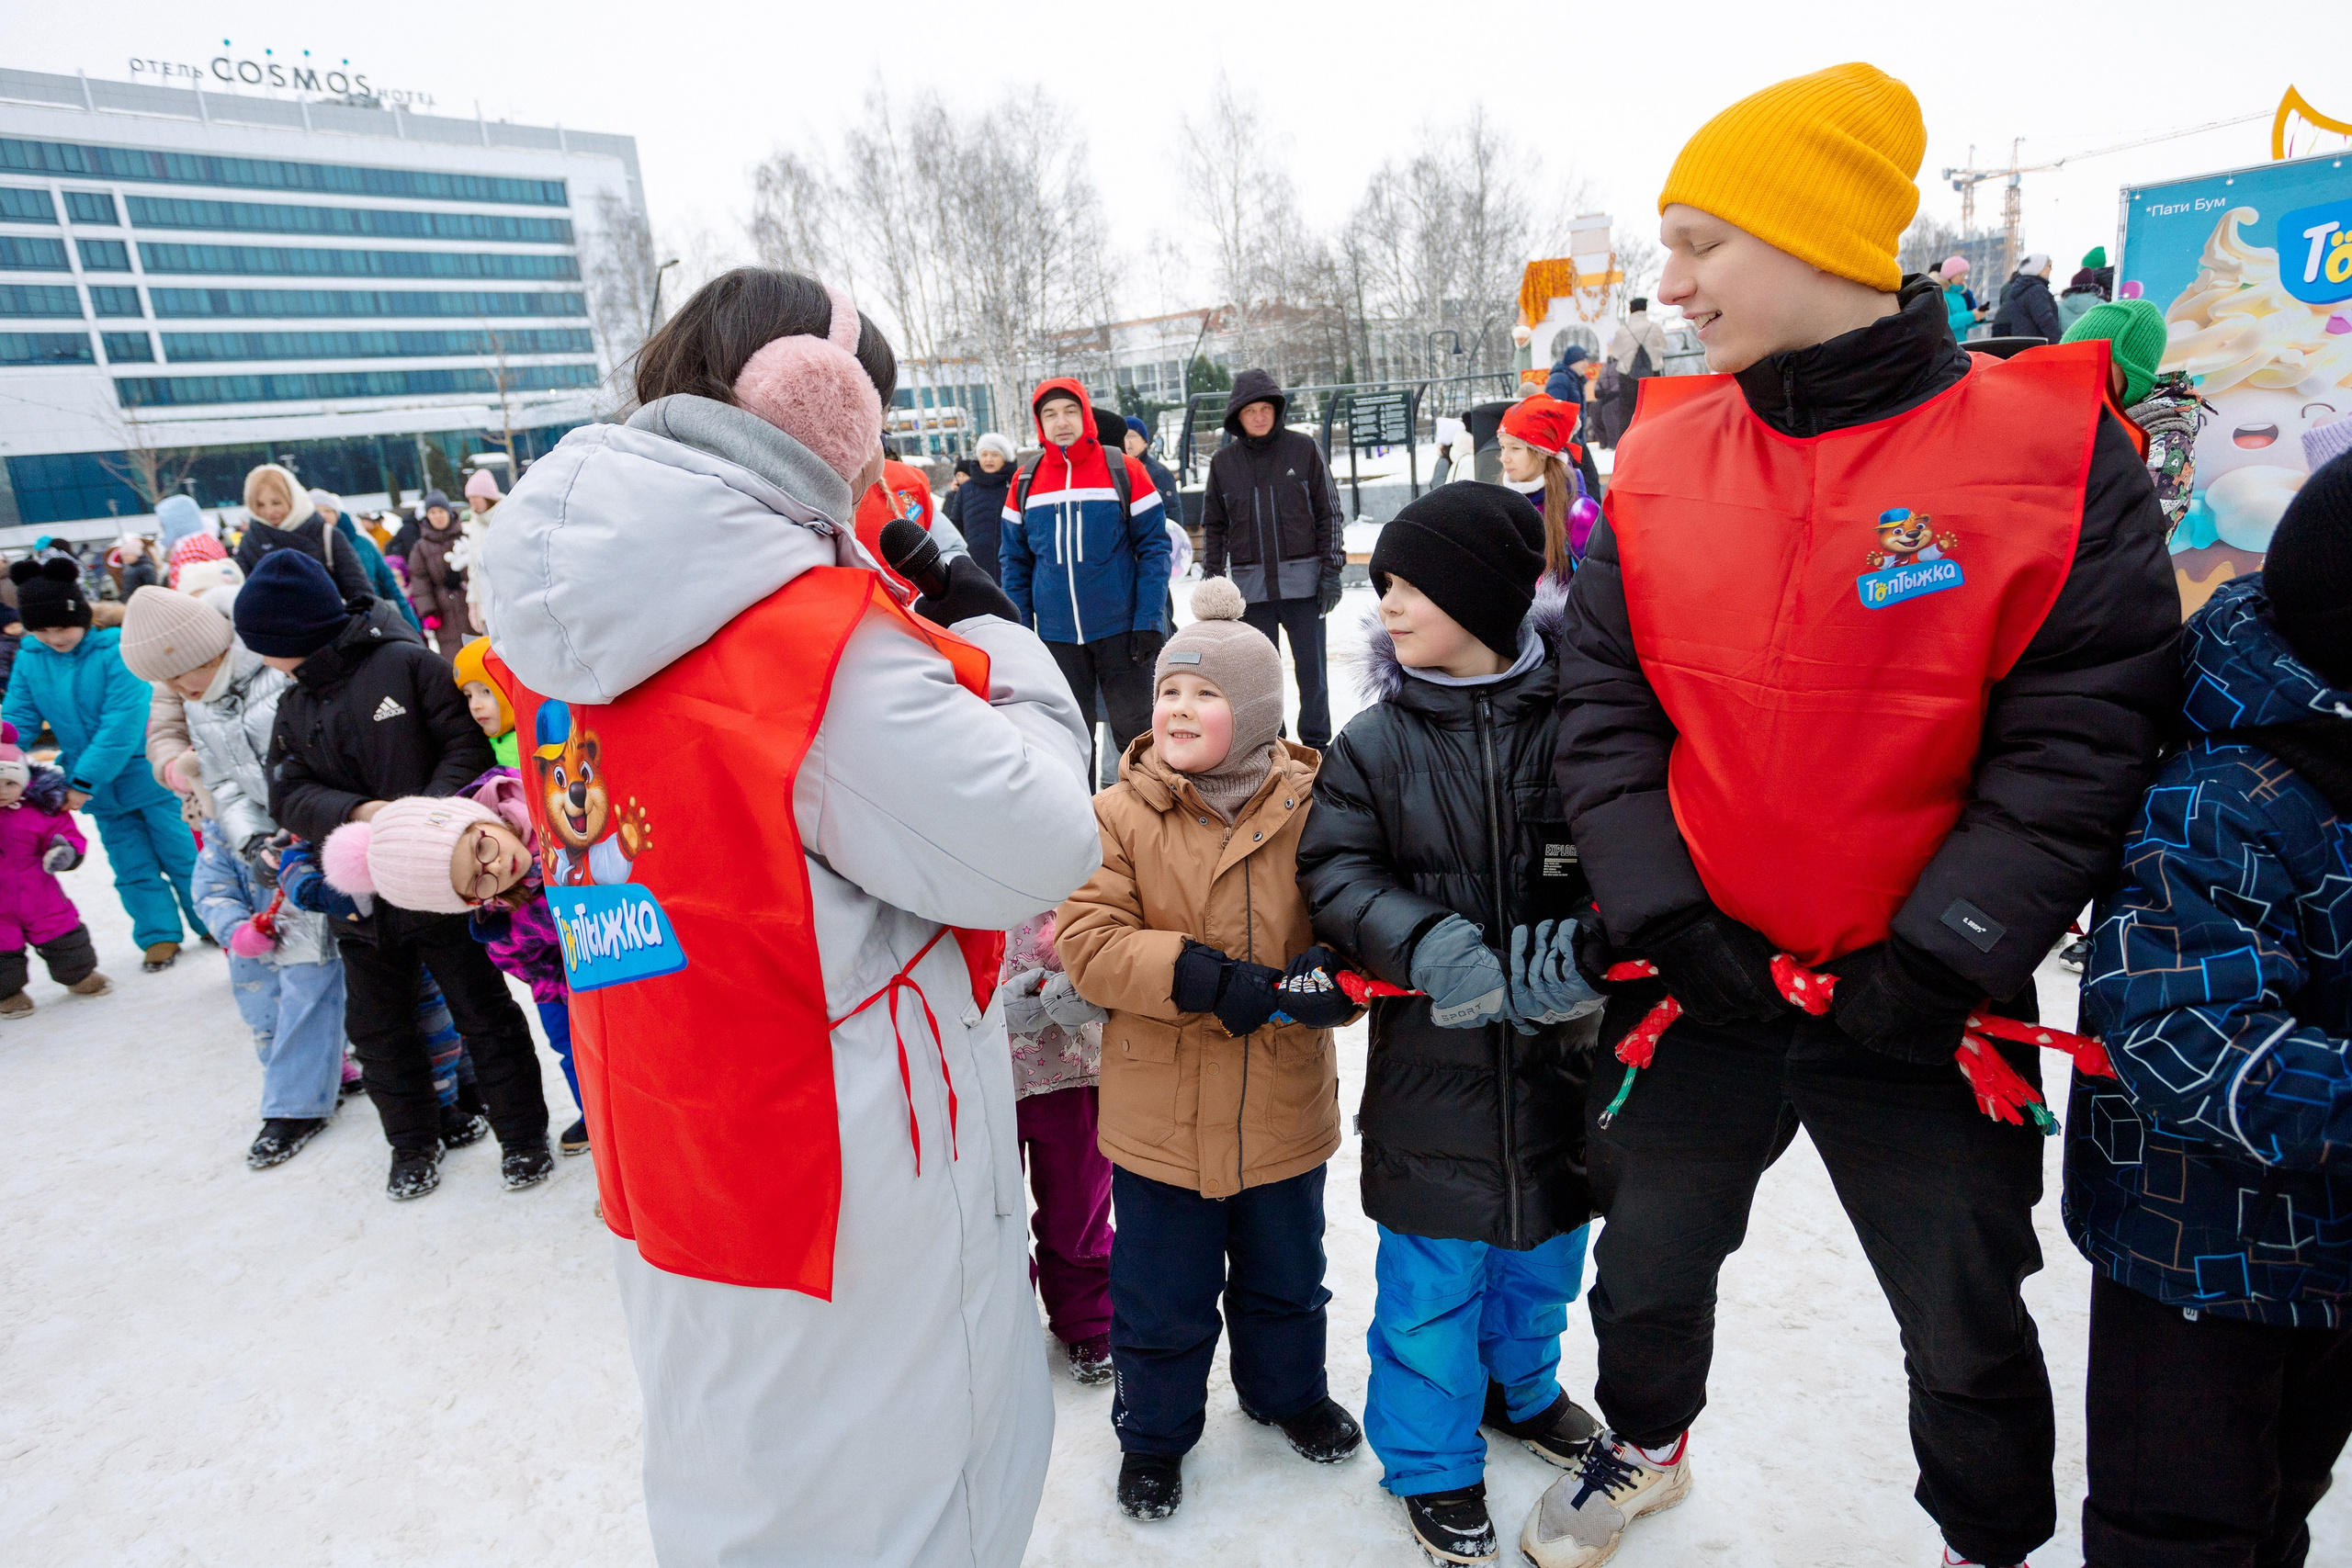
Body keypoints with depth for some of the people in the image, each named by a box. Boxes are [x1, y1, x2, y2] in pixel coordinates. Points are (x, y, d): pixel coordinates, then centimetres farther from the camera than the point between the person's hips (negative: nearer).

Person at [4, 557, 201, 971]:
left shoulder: (118, 649, -19)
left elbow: (123, 723, -22)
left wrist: (84, 780, -22)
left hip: (149, 777, -5)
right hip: (101, 788, 5)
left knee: (182, 854, 5)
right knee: (132, 866, 13)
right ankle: (159, 935, 25)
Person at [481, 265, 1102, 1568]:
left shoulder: (563, 612, 0)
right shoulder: (824, 631, -25)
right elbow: (1037, 848, -20)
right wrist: (999, 641, -7)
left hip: (673, 1144, 8)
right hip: (849, 1171, -8)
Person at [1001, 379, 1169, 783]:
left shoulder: (1124, 471, -4)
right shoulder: (1025, 481, 4)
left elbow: (1154, 547, -4)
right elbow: (1015, 562, 9)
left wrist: (1149, 621, -11)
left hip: (1121, 630, -3)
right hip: (1056, 636, 3)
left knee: (1134, 730, 7)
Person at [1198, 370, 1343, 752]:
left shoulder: (1303, 448, 1)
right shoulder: (1224, 461, 6)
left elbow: (1329, 513, 2)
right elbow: (1213, 526, 12)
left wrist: (1332, 570, -3)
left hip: (1303, 580, -1)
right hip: (1250, 584, 2)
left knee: (1311, 670, 3)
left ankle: (1316, 745, 17)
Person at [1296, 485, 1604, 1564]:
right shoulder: (1375, 742, -7)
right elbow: (1334, 870, -9)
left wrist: (1582, 938, -24)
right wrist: (1427, 944, -24)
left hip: (1561, 1053, 1)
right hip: (1432, 1058, -1)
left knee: (1544, 1244, 23)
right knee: (1432, 1271, 11)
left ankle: (1523, 1386, 54)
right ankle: (1432, 1462, 36)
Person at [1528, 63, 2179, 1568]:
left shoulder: (2053, 451, -11)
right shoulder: (1663, 457, -3)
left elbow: (2080, 741, -11)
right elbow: (1605, 711, -3)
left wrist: (1936, 961, -17)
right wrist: (1667, 919, -11)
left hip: (1918, 1008, -2)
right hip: (1694, 990, 3)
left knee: (1969, 1328, 18)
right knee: (1648, 1262, 21)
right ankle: (1647, 1446, 52)